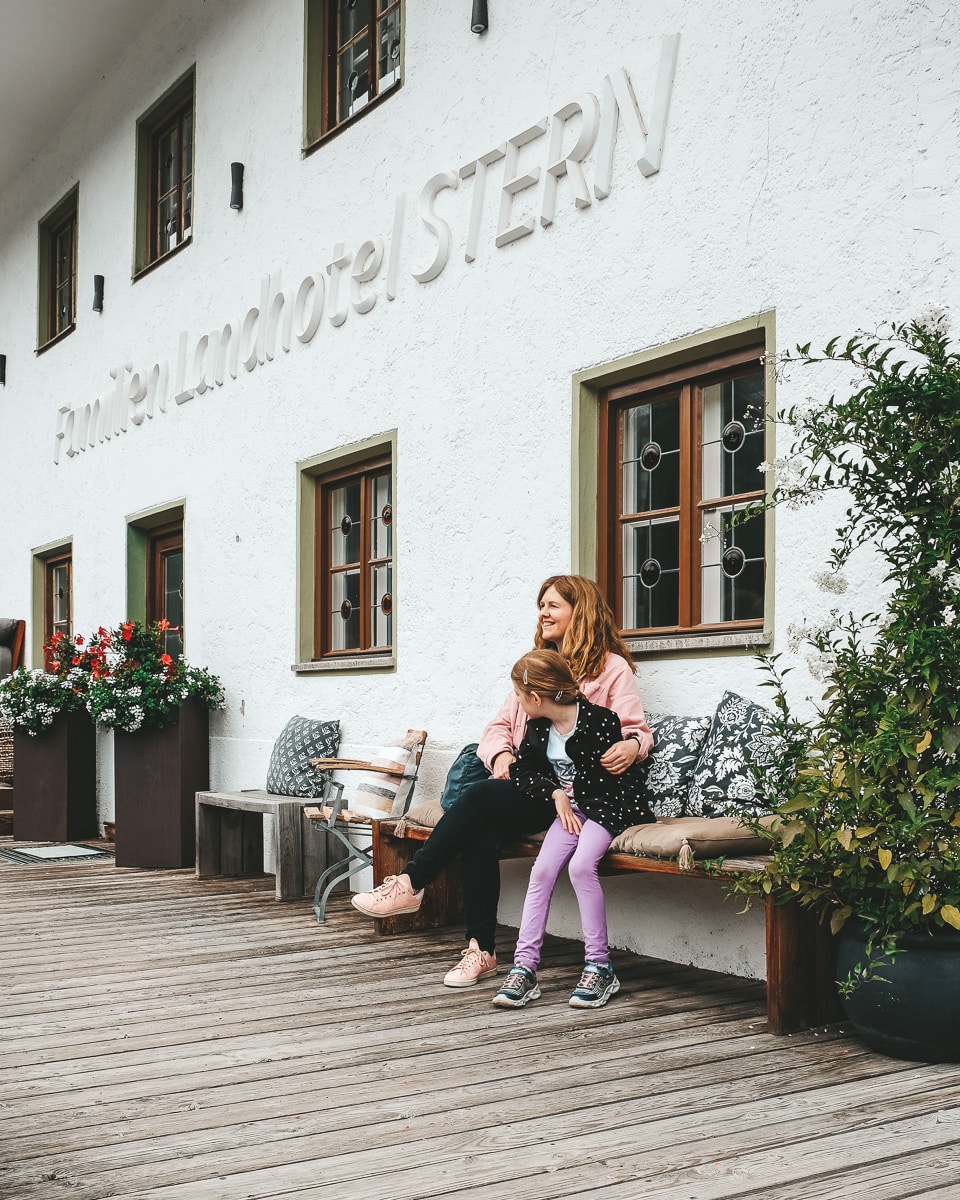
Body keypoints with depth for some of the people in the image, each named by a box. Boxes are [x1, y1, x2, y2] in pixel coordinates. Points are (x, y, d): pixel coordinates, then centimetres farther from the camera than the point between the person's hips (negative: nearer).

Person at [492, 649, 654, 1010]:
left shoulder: (599, 720, -17)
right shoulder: (538, 727, 5)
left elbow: (608, 779, -14)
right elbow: (523, 771, 10)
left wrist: (574, 791, -4)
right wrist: (557, 795, -4)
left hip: (609, 807, -6)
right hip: (571, 806, 6)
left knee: (581, 864, -29)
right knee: (542, 870, -16)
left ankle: (599, 967, -18)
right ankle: (524, 969, -15)